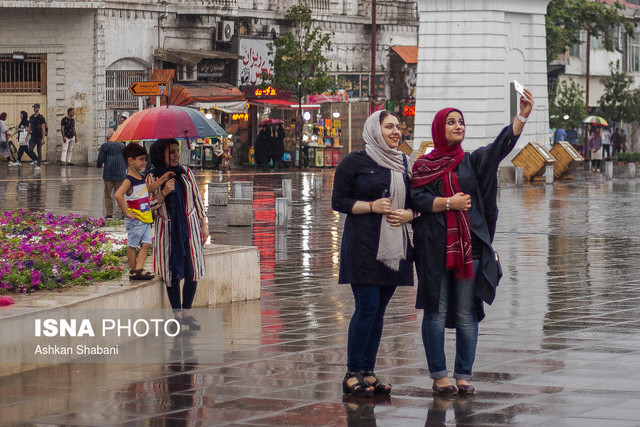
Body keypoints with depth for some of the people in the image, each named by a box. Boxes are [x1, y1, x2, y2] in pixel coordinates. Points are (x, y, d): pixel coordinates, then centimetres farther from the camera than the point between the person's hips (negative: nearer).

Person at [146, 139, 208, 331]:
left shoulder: (185, 172, 6)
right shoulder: (153, 178, 0)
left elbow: (197, 197, 12)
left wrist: (204, 223, 9)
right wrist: (163, 193, -18)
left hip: (189, 228, 2)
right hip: (167, 231, -2)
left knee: (192, 272, -2)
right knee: (172, 274, 0)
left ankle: (187, 312, 12)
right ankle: (177, 314, 12)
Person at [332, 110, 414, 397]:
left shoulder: (404, 163, 15)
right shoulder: (355, 162, -2)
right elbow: (338, 201, -3)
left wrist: (408, 214, -1)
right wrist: (371, 206, -15)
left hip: (394, 245, 6)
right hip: (363, 243, -6)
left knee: (379, 309, 6)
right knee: (367, 306, -12)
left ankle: (368, 372, 11)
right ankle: (352, 374, -5)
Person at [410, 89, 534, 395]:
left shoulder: (473, 161, 10)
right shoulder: (424, 165, 8)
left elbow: (500, 147, -6)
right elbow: (416, 199, -2)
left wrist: (522, 116, -19)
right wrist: (449, 203, -12)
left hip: (469, 246, 1)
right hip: (435, 248, -1)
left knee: (466, 314, 1)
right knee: (436, 312, 0)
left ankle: (464, 374, 8)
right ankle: (439, 374, 7)